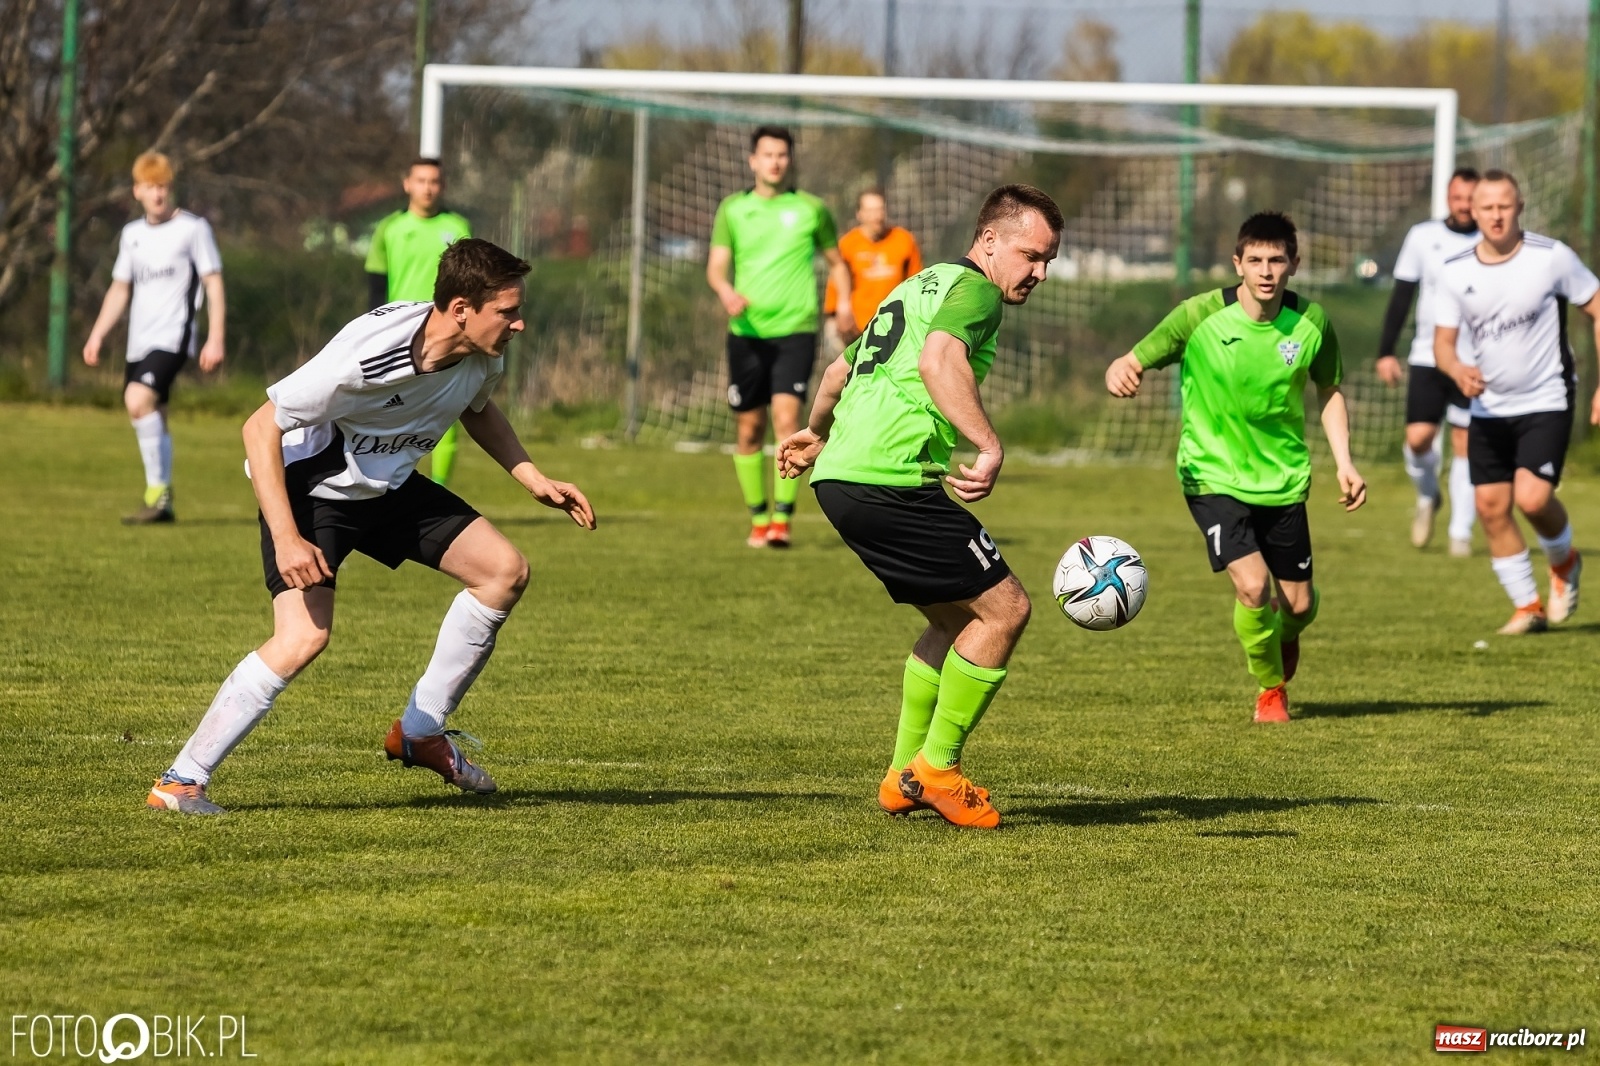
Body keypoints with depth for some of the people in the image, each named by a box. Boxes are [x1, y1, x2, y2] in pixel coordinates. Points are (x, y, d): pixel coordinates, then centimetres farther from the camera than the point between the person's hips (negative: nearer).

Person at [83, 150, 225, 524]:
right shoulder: (132, 234, 15)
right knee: (153, 421, 9)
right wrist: (97, 334, 11)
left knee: (138, 399, -25)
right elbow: (120, 288, 21)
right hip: (139, 341, 7)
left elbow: (214, 284, -4)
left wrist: (216, 339, -11)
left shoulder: (193, 228, -3)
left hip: (173, 337, -7)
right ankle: (162, 504, 18)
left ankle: (157, 490, -21)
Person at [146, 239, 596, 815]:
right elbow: (260, 428, -29)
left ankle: (419, 733, 13)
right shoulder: (368, 355, -35)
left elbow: (479, 409, 15)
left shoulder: (481, 354, -12)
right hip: (308, 487, -8)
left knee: (505, 571, 0)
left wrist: (534, 480, 4)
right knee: (304, 636, -26)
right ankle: (179, 782, -16)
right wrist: (287, 540, -35)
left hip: (389, 485, 8)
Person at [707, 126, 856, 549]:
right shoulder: (732, 209, 8)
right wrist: (726, 293, -20)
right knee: (750, 428, 5)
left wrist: (844, 303, 1)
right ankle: (758, 519, 19)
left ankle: (782, 518, -17)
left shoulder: (811, 209, 6)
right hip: (747, 331, 2)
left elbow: (836, 261, 18)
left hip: (796, 329, -2)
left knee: (786, 417, -18)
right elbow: (716, 266, 3)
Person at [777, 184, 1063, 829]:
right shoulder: (974, 290, -4)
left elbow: (840, 370, 37)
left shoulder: (919, 285, 25)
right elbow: (939, 360, -26)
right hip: (893, 480, -10)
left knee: (957, 619, 21)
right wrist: (990, 449, -34)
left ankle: (905, 777, 20)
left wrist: (817, 432, 55)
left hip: (840, 477, 10)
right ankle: (936, 768, -1)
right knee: (1005, 608, -4)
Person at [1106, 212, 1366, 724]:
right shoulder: (1200, 316, -16)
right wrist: (1120, 374, -37)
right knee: (1253, 585, -21)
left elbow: (1329, 391, 9)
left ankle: (1282, 639, 48)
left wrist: (1343, 461, -1)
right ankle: (1270, 689, 7)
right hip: (1214, 475, -3)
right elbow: (1132, 362, -13)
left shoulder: (1311, 322, -7)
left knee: (1299, 604, 8)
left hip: (1284, 479, 3)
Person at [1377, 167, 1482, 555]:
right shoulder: (1422, 237, 3)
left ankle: (1461, 531, 7)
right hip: (1427, 358, 1)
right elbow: (1401, 296, 6)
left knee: (1465, 445, -2)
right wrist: (1386, 352, 1)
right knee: (1418, 438, -9)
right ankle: (1427, 497, 21)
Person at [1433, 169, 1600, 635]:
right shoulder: (1455, 273, -3)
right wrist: (1457, 370, -23)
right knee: (1491, 505, 0)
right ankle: (1527, 607, 16)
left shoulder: (1552, 257, -12)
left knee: (1532, 497, -20)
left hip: (1546, 402, -4)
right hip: (1489, 405, 4)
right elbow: (1443, 340, 2)